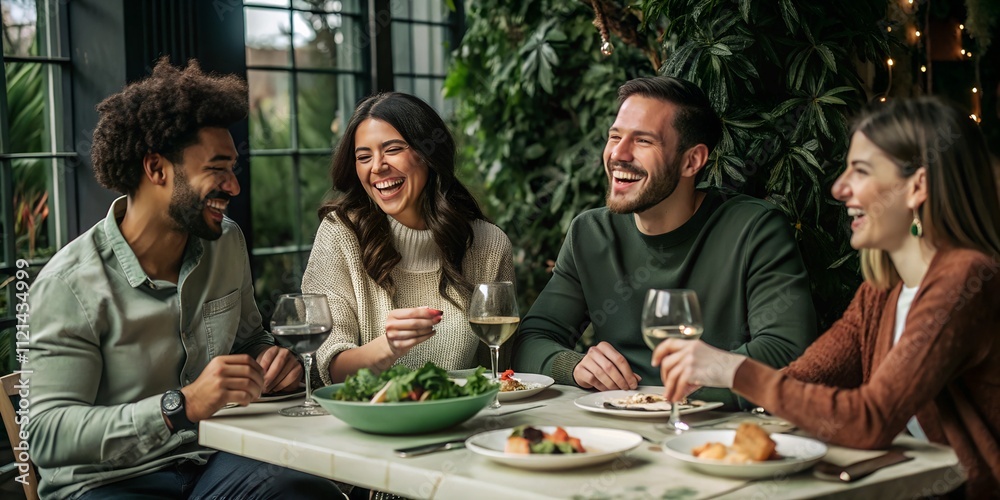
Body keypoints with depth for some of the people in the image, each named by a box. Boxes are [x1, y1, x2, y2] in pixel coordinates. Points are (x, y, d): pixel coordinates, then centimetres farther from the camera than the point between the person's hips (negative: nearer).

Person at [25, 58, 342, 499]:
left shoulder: (227, 243, 6)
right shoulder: (70, 284, -14)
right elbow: (47, 433, -19)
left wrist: (270, 363, -2)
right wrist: (182, 405, -31)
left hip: (210, 462, 5)